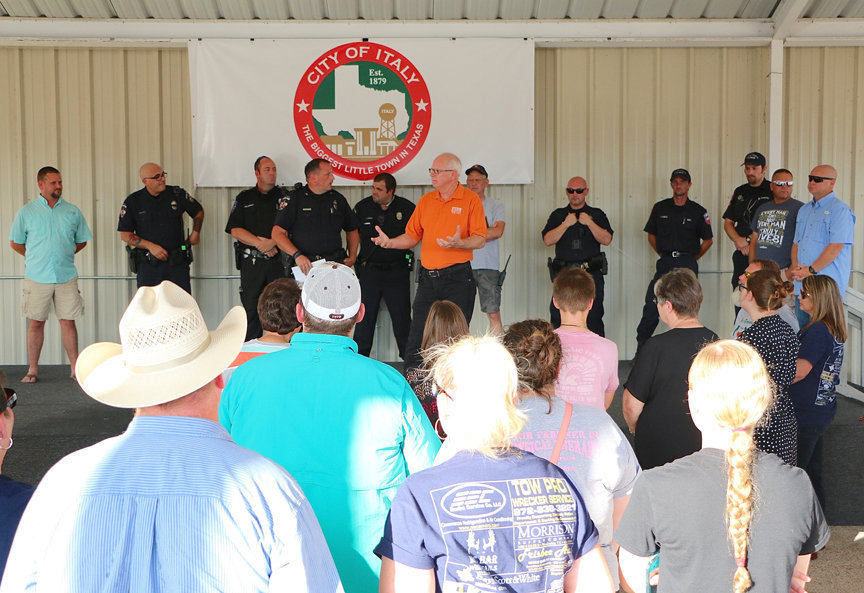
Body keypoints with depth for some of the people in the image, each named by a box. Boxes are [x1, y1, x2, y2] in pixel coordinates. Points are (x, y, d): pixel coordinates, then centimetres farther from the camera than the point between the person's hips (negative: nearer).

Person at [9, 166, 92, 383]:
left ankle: (75, 367, 9)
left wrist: (63, 255, 9)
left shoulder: (73, 212, 7)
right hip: (37, 278, -1)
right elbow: (15, 243, 10)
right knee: (36, 323, 4)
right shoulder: (26, 212, 2)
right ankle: (33, 369, 12)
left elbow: (81, 241, 17)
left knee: (68, 321, 3)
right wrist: (37, 259, 7)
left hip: (66, 277, 1)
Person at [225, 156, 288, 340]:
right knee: (251, 307, 2)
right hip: (251, 261, 1)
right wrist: (260, 243, -10)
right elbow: (235, 230, 2)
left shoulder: (284, 197, 9)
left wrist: (272, 242, -16)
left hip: (278, 261, -1)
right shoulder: (244, 198, 11)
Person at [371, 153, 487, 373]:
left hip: (458, 278, -4)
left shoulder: (471, 200, -2)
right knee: (417, 335, 2)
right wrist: (390, 242, -2)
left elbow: (480, 239, -8)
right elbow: (412, 236, 15)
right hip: (428, 278, 4)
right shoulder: (426, 200, 13)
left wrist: (458, 243, -27)